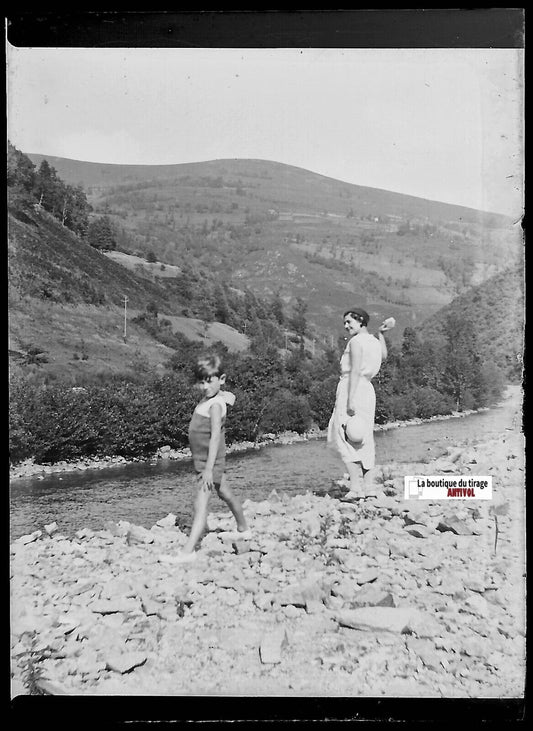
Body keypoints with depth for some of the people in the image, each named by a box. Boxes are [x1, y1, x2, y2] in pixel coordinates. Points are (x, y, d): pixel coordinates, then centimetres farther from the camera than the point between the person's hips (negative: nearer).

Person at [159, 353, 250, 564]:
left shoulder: (215, 405, -21)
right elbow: (230, 396, 25)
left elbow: (215, 436, -26)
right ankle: (243, 530, 44)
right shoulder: (208, 398, 6)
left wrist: (209, 468, -30)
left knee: (200, 505, -12)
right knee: (225, 493, 25)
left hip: (210, 461, -11)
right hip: (203, 460, 11)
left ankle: (188, 551, -13)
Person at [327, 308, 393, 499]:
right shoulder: (375, 342, 16)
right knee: (364, 442, 11)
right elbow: (383, 355, 40)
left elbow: (355, 372, -18)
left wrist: (350, 400, -23)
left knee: (346, 442, -8)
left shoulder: (356, 341, -8)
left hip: (351, 390, -9)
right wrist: (381, 332, 35)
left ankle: (356, 489, -15)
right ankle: (369, 488, 9)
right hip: (368, 390, 9)